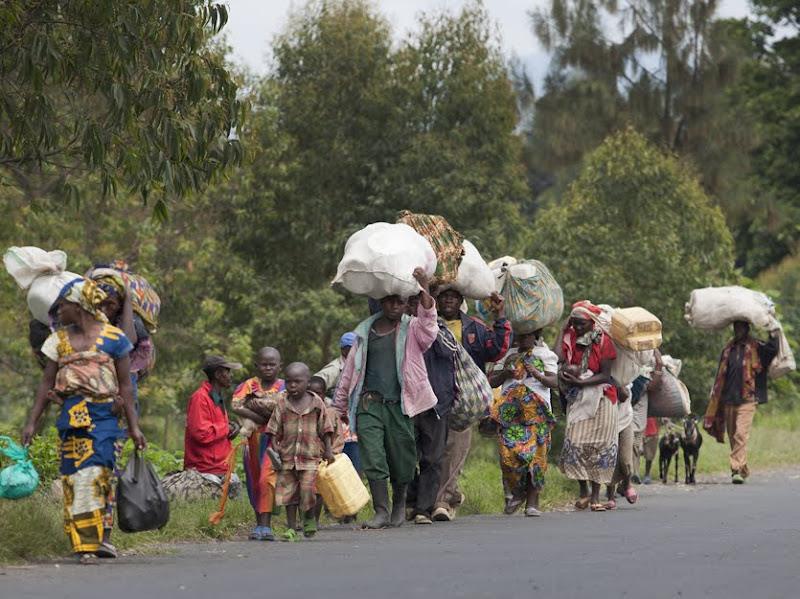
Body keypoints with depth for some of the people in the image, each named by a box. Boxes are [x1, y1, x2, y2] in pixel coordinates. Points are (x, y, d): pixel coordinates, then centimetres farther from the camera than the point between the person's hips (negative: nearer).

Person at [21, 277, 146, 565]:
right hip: (70, 414, 3)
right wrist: (32, 422, 7)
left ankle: (100, 536, -12)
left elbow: (125, 386, 5)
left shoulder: (113, 338, 4)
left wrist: (134, 427, 2)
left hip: (103, 414, -3)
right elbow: (46, 384, 14)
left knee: (97, 471, -17)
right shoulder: (59, 339, 14)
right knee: (73, 476, -4)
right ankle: (86, 544, -2)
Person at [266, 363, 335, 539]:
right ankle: (291, 528, 11)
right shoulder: (282, 403, 1)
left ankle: (309, 519, 14)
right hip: (288, 454, 2)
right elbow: (275, 429, 5)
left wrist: (328, 450, 2)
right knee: (288, 490, 3)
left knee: (308, 488, -12)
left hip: (311, 454, -2)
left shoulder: (316, 403, 1)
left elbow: (325, 429, 6)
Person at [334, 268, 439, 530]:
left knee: (402, 461, 6)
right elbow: (350, 369, 19)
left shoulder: (412, 329, 5)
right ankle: (381, 512, -9)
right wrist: (340, 405, 21)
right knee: (373, 460, -10)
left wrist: (424, 290, -33)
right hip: (369, 403, 1)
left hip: (399, 404, -1)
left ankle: (399, 505, 30)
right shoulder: (365, 331, 12)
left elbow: (428, 326, -20)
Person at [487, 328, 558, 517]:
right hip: (510, 412, 2)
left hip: (536, 411, -2)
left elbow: (554, 382, -1)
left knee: (535, 455, -8)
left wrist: (537, 374, -20)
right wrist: (504, 374, -6)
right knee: (509, 452, -14)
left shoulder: (544, 355, 11)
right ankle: (516, 491, 7)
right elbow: (491, 381, 15)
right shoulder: (508, 356, 19)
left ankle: (532, 503, -5)